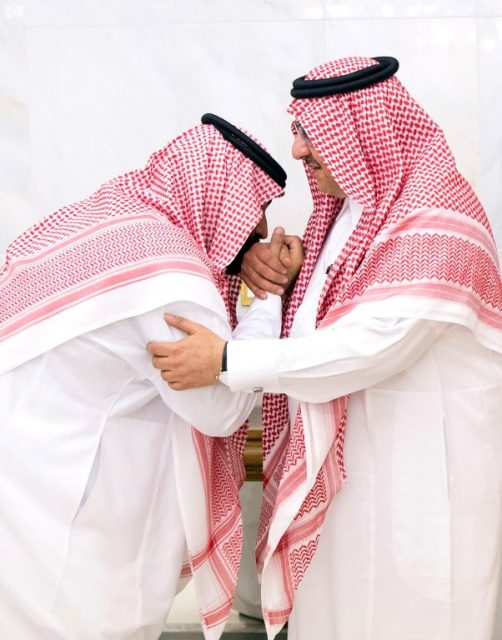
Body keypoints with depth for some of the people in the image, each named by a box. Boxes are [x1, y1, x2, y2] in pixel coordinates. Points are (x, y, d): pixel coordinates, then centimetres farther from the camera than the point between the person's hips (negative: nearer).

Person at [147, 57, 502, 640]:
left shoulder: (433, 222, -20)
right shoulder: (356, 204, 8)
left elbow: (375, 345, -28)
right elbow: (317, 297, 19)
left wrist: (227, 361, -29)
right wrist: (262, 259, -4)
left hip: (425, 456, -8)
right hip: (353, 448, 8)